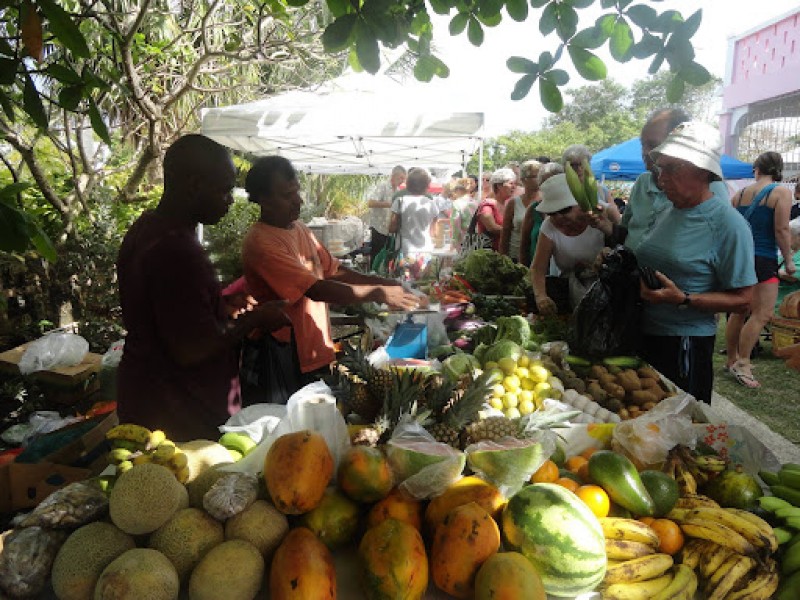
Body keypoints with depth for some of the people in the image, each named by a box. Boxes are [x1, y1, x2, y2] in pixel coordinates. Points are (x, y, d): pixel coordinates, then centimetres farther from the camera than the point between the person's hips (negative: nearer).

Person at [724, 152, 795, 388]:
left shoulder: (739, 195, 8)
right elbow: (782, 230, -13)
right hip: (763, 260, -6)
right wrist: (788, 260, -4)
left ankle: (732, 360, 22)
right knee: (762, 314, -4)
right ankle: (742, 364, -8)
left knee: (739, 312, 14)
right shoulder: (781, 192, -7)